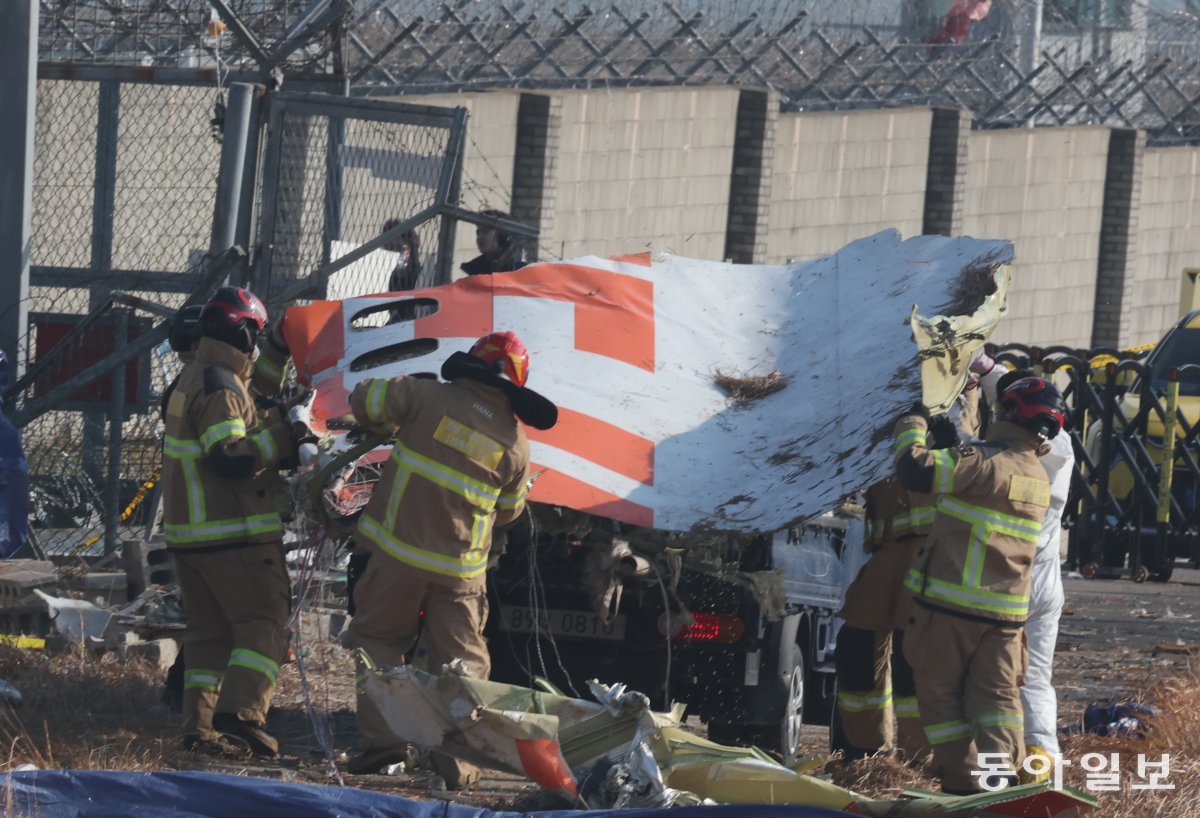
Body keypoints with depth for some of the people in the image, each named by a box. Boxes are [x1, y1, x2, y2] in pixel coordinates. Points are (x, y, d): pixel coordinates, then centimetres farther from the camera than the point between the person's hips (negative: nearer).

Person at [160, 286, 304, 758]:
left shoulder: (192, 379, 15)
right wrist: (284, 436, -18)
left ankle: (198, 726, 8)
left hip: (188, 532, 10)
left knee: (209, 632, 12)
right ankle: (241, 714, -23)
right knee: (264, 624, -9)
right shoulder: (221, 388, -16)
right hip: (234, 533, -10)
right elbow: (229, 457, -25)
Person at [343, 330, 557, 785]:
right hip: (460, 568, 1)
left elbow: (364, 401, 0)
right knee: (460, 662, 11)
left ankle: (380, 737, 1)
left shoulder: (429, 397, -6)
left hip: (398, 550, -1)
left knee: (378, 640, 14)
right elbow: (508, 512, 12)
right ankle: (455, 762, 6)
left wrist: (393, 422, 20)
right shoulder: (515, 443, 1)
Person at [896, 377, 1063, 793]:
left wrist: (913, 423, -3)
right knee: (997, 694, 8)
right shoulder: (1038, 479, 11)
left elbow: (917, 470, -19)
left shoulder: (986, 463, -15)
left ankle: (961, 779, -2)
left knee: (941, 691, 4)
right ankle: (1002, 770, -11)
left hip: (949, 603, -6)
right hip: (1005, 609, 6)